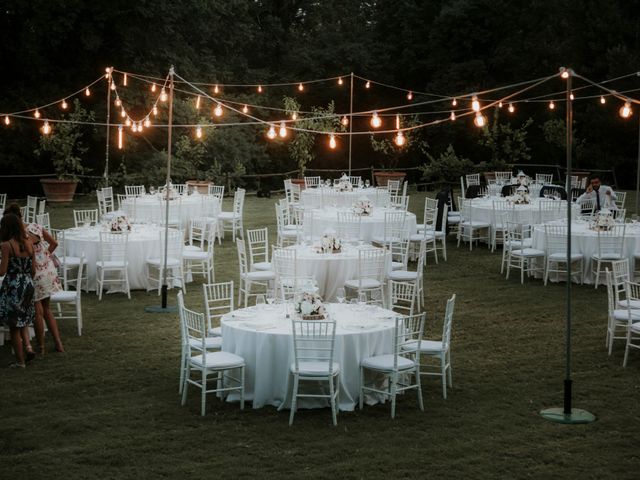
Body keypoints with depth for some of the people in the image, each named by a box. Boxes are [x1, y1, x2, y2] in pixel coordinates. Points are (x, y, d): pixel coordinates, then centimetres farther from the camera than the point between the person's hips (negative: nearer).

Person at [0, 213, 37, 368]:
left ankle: (20, 360, 13)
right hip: (28, 285, 5)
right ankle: (27, 345, 5)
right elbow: (33, 270, 7)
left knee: (14, 325, 8)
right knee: (23, 320, 25)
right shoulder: (29, 243, 3)